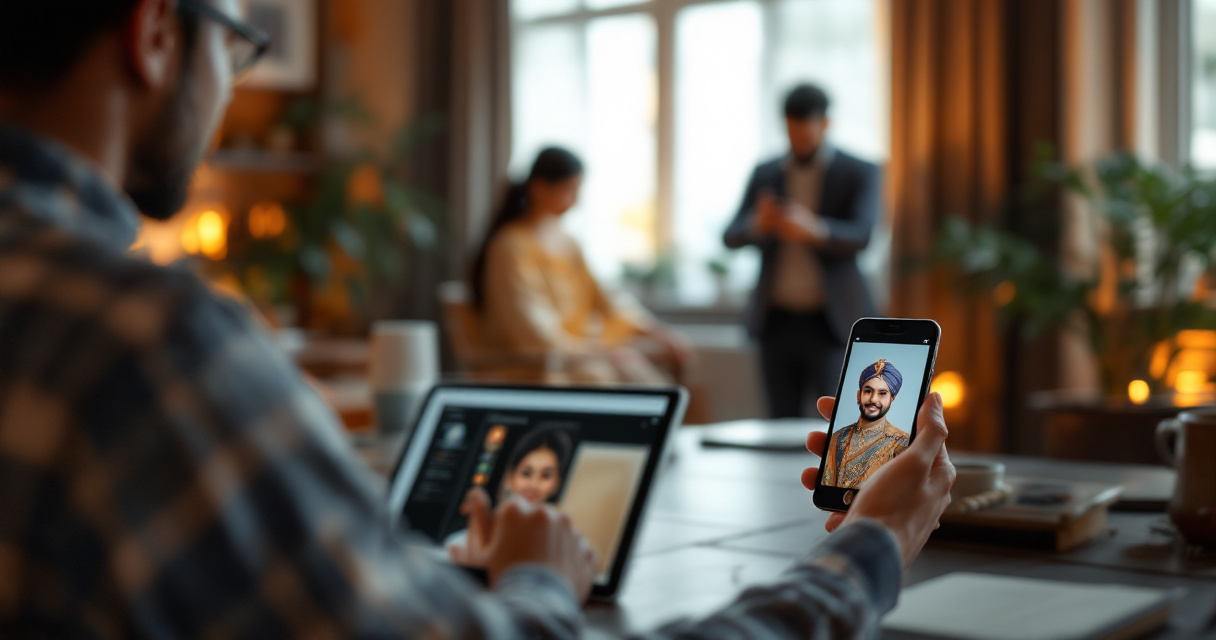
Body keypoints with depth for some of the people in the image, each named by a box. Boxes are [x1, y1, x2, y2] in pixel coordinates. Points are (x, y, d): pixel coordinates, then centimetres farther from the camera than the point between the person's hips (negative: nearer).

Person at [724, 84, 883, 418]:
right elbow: (731, 237, 2)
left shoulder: (859, 173, 0)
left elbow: (860, 235, -15)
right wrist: (758, 225, -22)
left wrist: (814, 231, -36)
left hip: (830, 324, -3)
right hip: (777, 322, 3)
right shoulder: (766, 174, 10)